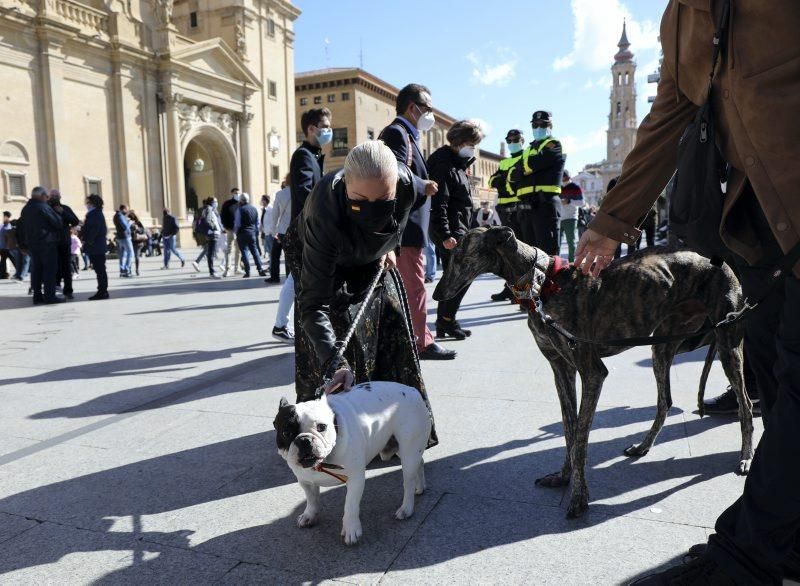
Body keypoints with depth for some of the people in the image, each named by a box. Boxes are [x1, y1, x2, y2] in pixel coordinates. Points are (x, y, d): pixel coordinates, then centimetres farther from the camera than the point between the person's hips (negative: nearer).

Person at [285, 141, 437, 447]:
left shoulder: (406, 185, -34)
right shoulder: (325, 214, -46)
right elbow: (314, 302, -45)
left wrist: (389, 246, -6)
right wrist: (334, 362, -56)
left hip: (371, 257, 4)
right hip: (316, 255, -4)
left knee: (390, 328, 4)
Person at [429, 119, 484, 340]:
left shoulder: (458, 163, 18)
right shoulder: (443, 163, -12)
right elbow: (438, 202, -20)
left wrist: (464, 230, 19)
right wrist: (445, 235, -24)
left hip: (458, 229, 10)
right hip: (450, 231, -10)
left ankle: (443, 324, 18)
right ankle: (447, 319, 0)